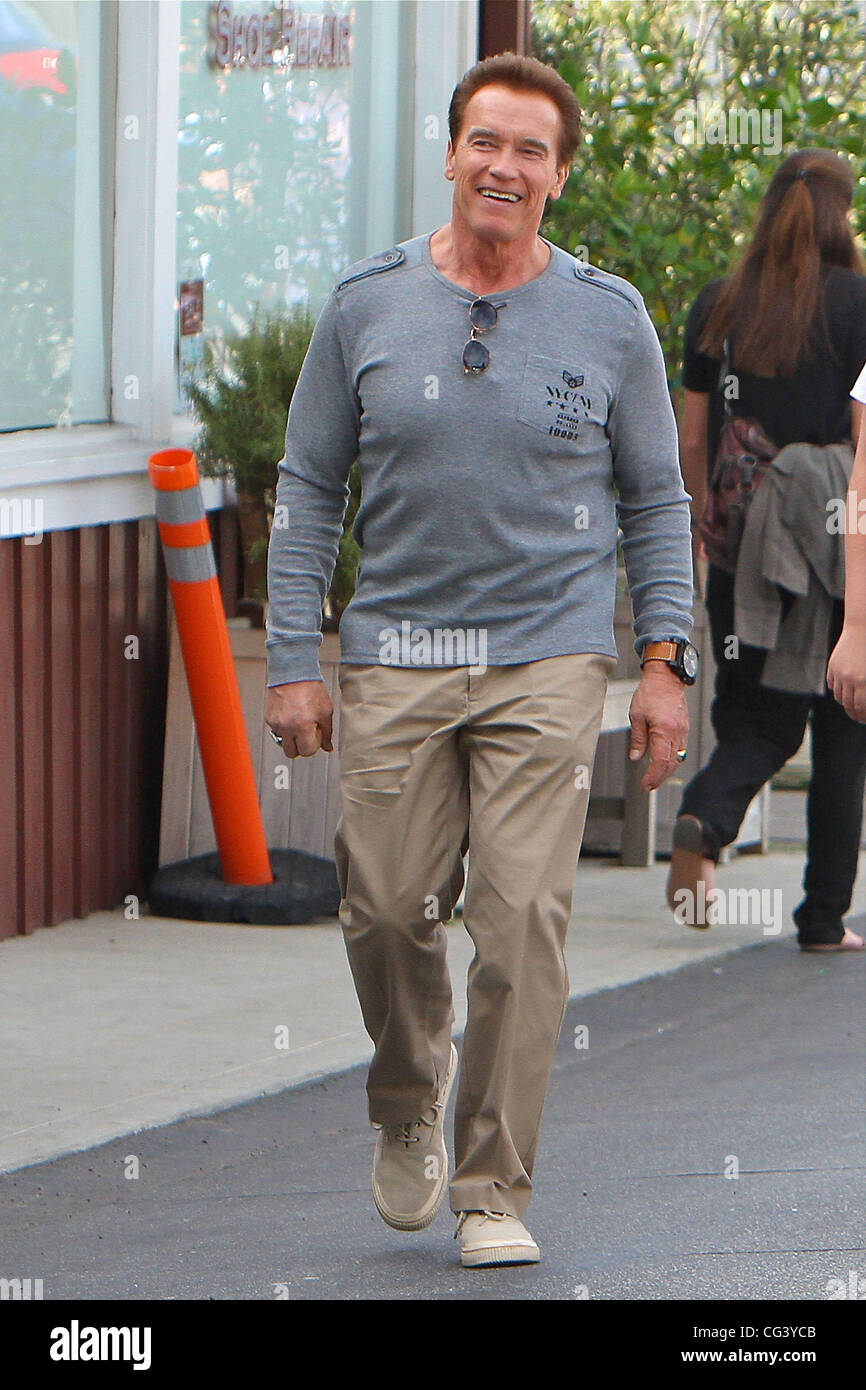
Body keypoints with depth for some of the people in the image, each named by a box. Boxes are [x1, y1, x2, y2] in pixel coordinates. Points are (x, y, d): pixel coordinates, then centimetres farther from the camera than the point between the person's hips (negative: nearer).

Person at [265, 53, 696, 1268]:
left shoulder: (609, 319, 4)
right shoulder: (366, 306, 5)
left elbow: (655, 502, 10)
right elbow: (309, 492, 8)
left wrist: (665, 664, 2)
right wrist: (294, 664, 2)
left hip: (546, 659, -1)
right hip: (395, 656, 1)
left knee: (522, 919, -8)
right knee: (389, 913, 1)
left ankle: (495, 1191, 2)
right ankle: (407, 1112, 30)